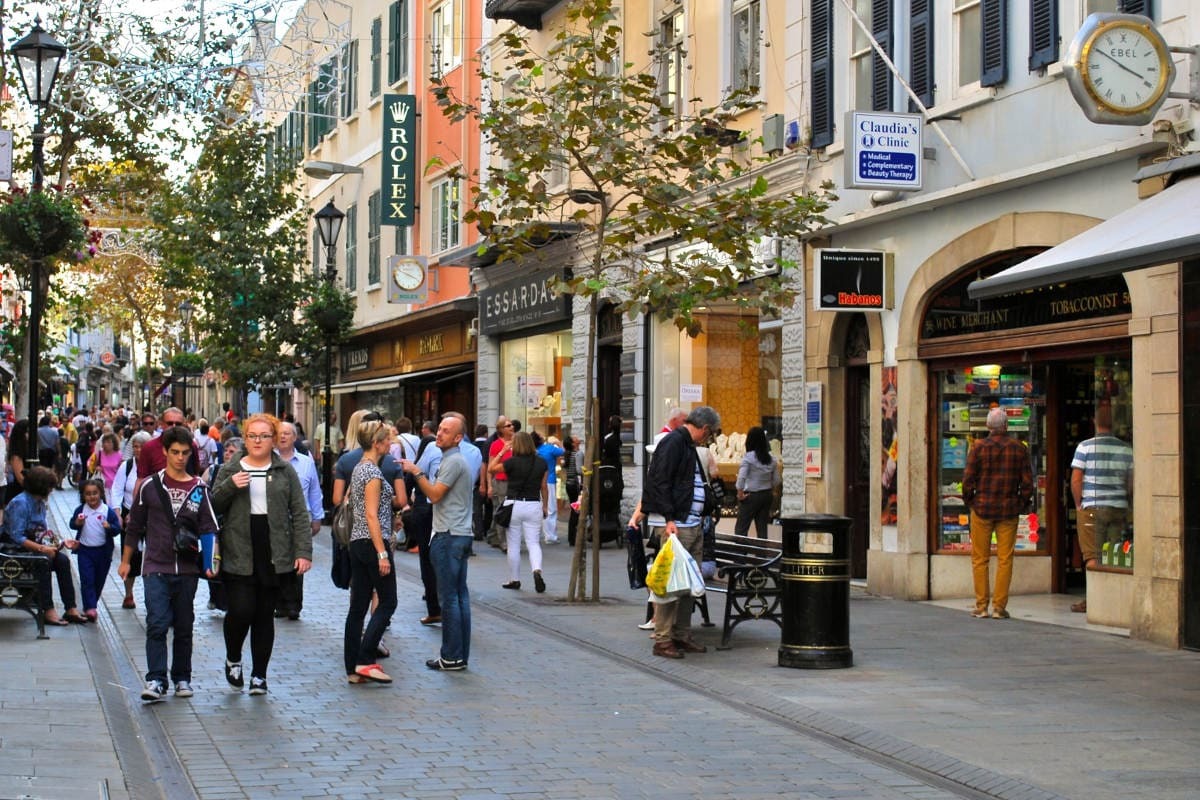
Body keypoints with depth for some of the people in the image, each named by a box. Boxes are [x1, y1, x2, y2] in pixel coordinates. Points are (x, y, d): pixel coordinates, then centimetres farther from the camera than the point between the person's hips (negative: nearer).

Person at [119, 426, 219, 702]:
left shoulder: (199, 488, 5)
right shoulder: (149, 485, 2)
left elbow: (208, 528, 4)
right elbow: (134, 526, 10)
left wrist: (210, 562, -9)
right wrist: (126, 561, 12)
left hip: (187, 569, 2)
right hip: (156, 568, -2)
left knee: (184, 627, 9)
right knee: (157, 624, -13)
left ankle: (182, 678, 20)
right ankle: (155, 680, -13)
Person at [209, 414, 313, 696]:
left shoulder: (285, 471, 7)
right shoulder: (229, 470, 7)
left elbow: (299, 513, 4)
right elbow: (212, 506, 4)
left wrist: (303, 551, -4)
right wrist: (229, 486, -14)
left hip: (273, 553, 1)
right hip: (238, 554, -1)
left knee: (265, 615, 5)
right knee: (241, 611, -10)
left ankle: (259, 675, 16)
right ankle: (233, 659, 17)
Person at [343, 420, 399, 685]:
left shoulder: (359, 468, 14)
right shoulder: (372, 472, -14)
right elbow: (372, 516, -19)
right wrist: (382, 554, -20)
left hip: (357, 542, 9)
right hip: (373, 543, -9)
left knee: (358, 605, 7)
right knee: (387, 602, -2)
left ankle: (353, 669, 8)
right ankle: (365, 661, -7)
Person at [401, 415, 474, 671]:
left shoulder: (453, 461, -13)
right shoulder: (457, 460, 20)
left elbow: (434, 494, -16)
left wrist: (416, 472, -11)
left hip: (449, 537, -11)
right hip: (462, 535, 11)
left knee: (449, 597, -8)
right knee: (460, 595, 10)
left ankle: (452, 657, -6)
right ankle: (461, 654, 12)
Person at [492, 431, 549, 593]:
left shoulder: (512, 462, -10)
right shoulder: (541, 463, 1)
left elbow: (491, 468, 3)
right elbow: (544, 487, 7)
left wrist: (502, 452, 6)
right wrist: (545, 507, 16)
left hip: (514, 505, -2)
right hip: (534, 505, 2)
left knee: (513, 545, 8)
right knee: (534, 543, 4)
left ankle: (514, 580, 16)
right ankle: (537, 570, -21)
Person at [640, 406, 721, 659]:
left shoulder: (687, 445, 20)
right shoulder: (673, 442, -11)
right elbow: (660, 483, -19)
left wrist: (703, 516, 26)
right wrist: (669, 519, -23)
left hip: (692, 524, 10)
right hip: (675, 524, -10)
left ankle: (682, 635, 18)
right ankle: (663, 640, -6)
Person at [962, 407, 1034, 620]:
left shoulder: (979, 447, -5)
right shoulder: (1019, 448, 1)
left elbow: (968, 480, -6)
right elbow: (1027, 482, 1)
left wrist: (969, 502, 8)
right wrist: (1021, 504, 13)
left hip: (983, 509, -1)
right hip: (1009, 511, 1)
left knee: (980, 559, 6)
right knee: (1005, 559, 5)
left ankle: (981, 607, 5)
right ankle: (999, 607, 4)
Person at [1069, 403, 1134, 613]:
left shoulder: (1085, 447, -6)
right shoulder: (1126, 449, 3)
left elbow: (1075, 480, -7)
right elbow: (1132, 484, 7)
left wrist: (1079, 505, 4)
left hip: (1092, 508, -3)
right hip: (1119, 508, 3)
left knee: (1092, 556, 0)